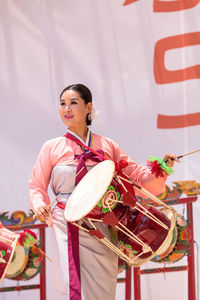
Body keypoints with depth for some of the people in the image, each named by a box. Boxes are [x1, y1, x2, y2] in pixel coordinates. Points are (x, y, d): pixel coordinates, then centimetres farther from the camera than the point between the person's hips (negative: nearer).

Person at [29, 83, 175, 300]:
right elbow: (37, 185, 14)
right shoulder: (52, 148, 9)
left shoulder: (107, 146, 11)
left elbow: (136, 175, 10)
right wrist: (39, 203, -7)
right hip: (66, 224, -1)